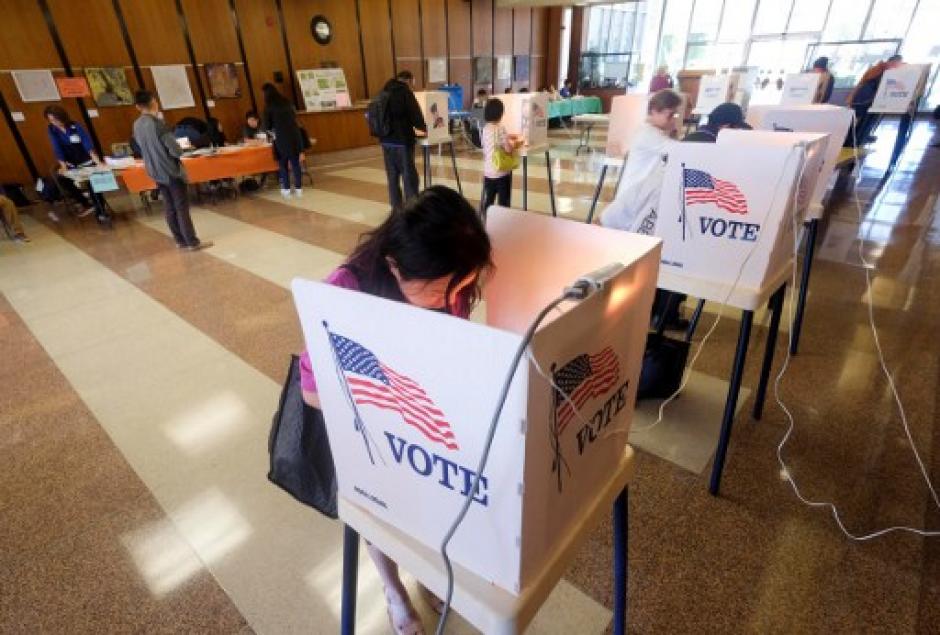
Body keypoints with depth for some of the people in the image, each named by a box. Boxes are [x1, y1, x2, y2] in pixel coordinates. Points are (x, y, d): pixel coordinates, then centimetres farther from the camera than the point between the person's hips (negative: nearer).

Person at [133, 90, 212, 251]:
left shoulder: (137, 125, 6)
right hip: (171, 170, -7)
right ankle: (192, 242, 1)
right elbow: (175, 150, -19)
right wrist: (179, 150, 3)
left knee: (170, 208, 12)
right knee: (182, 207, -3)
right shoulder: (158, 124, -18)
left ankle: (180, 241, 18)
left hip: (155, 172, 7)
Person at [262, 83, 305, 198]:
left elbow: (267, 126, 3)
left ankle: (286, 189, 10)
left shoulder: (269, 106, -2)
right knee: (295, 162, 9)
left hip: (281, 138, -3)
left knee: (283, 163, 9)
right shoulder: (286, 102, 9)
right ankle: (298, 188, 10)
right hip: (295, 134, 4)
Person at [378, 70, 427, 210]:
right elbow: (415, 113, -8)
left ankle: (396, 207, 16)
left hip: (386, 140, 7)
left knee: (392, 175, 11)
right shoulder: (405, 92, -8)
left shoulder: (385, 91, 14)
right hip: (402, 140, -7)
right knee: (409, 175, -3)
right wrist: (423, 128, 11)